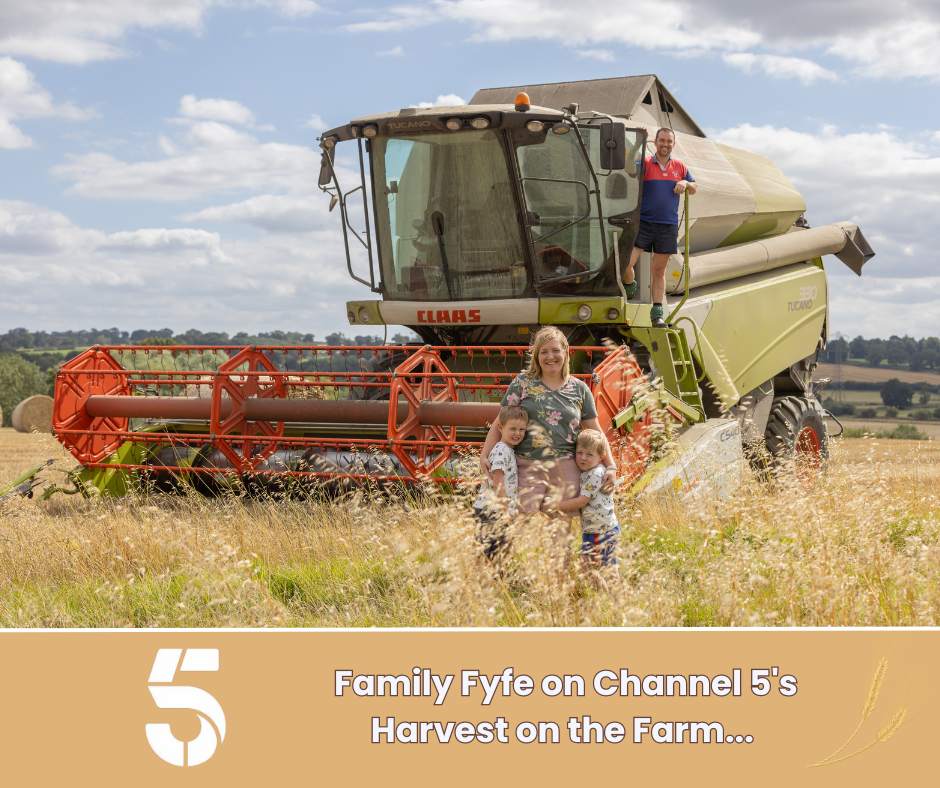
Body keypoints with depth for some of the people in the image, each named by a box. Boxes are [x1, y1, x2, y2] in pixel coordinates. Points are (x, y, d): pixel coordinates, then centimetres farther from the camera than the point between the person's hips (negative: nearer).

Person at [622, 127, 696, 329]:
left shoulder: (679, 167, 11)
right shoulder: (644, 164, -1)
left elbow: (694, 189, 22)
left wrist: (685, 183, -1)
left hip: (668, 226, 3)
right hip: (643, 223, -3)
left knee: (659, 271, 7)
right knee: (625, 264, -12)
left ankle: (657, 314, 11)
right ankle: (630, 288, 20)